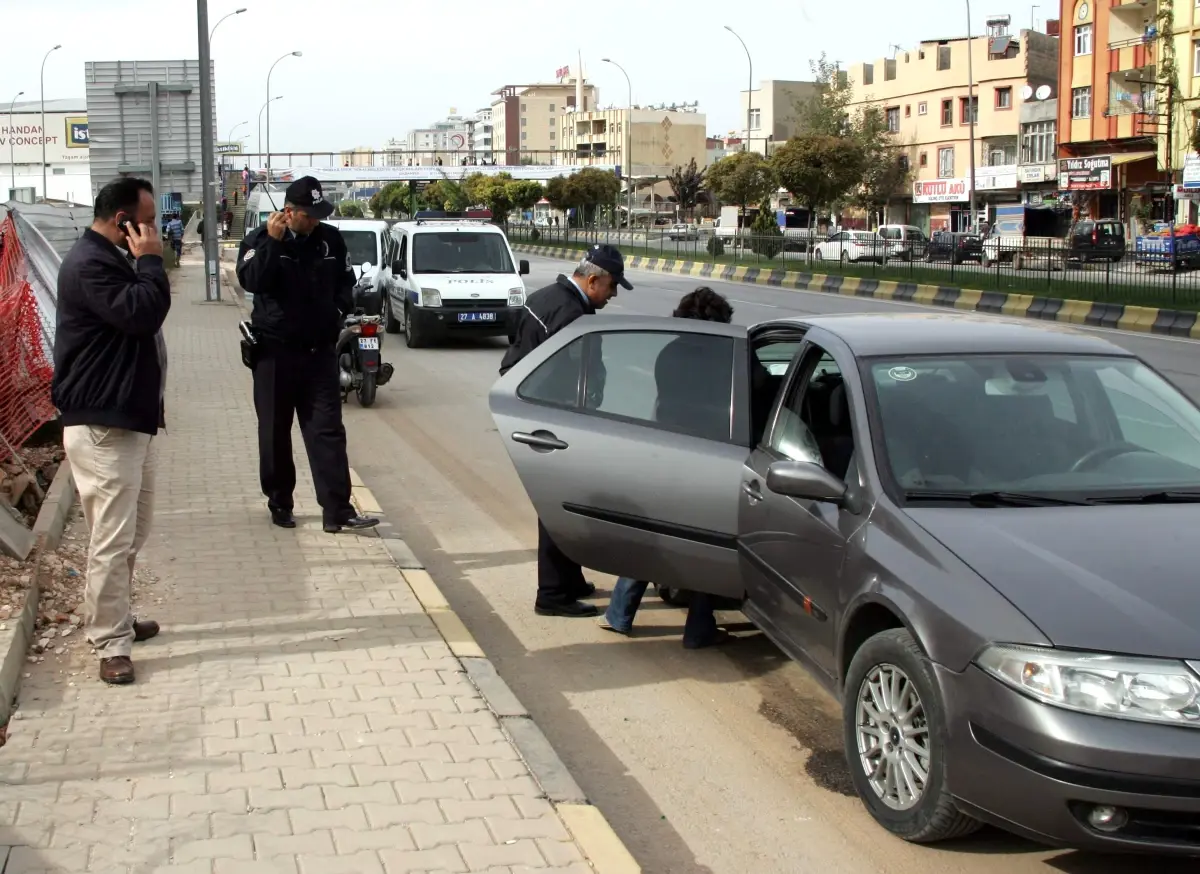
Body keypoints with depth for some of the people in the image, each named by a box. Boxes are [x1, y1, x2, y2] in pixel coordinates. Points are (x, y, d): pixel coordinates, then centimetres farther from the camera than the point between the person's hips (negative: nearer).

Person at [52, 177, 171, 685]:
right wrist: (151, 260, -17)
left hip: (130, 418, 11)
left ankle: (116, 619, 30)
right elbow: (141, 314, -28)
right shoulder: (89, 264, -17)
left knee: (132, 532, 18)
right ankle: (111, 644, -2)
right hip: (103, 425, -11)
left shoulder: (113, 259, 18)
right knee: (112, 538, -8)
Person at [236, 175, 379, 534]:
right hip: (275, 352, -2)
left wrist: (339, 309, 2)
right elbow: (251, 281, -22)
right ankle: (279, 502, 22)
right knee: (275, 432, 7)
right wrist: (272, 242, -28)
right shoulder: (260, 240, -4)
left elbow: (346, 279, 20)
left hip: (320, 351, 2)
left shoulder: (331, 239, 5)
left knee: (328, 430, -4)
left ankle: (337, 510, -7)